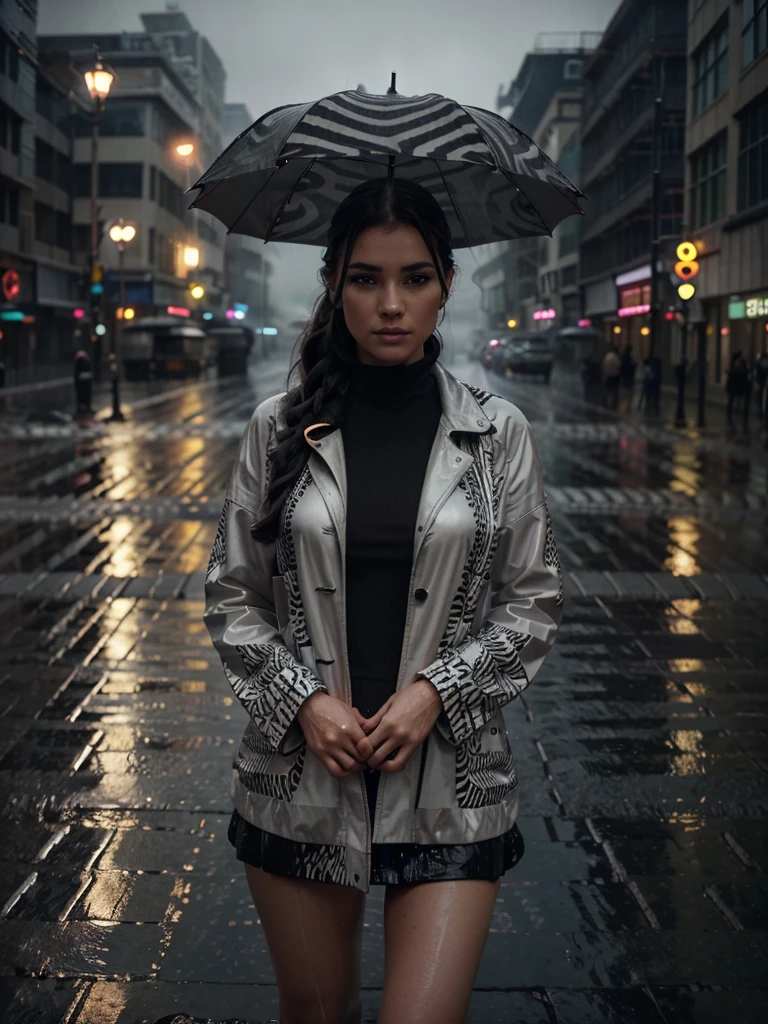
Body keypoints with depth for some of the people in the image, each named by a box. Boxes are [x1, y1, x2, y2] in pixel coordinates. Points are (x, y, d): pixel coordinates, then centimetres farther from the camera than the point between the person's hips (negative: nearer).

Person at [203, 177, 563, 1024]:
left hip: (449, 778, -1)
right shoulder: (280, 428, 0)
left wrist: (435, 691, -10)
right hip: (301, 766, 1)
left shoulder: (497, 432, -1)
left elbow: (533, 604, 3)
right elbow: (231, 597, 4)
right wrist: (302, 700, -9)